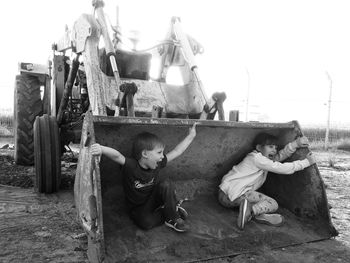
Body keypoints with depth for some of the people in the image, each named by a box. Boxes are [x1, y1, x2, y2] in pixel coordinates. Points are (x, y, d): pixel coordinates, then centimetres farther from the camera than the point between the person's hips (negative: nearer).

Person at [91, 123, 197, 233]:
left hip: (153, 198, 4)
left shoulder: (157, 164, -12)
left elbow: (176, 151, -3)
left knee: (166, 185, -25)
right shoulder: (130, 166, -27)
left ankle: (173, 219, -9)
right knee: (147, 223, -32)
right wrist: (101, 149, -66)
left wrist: (190, 136, 1)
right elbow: (117, 156, -47)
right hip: (138, 208, -4)